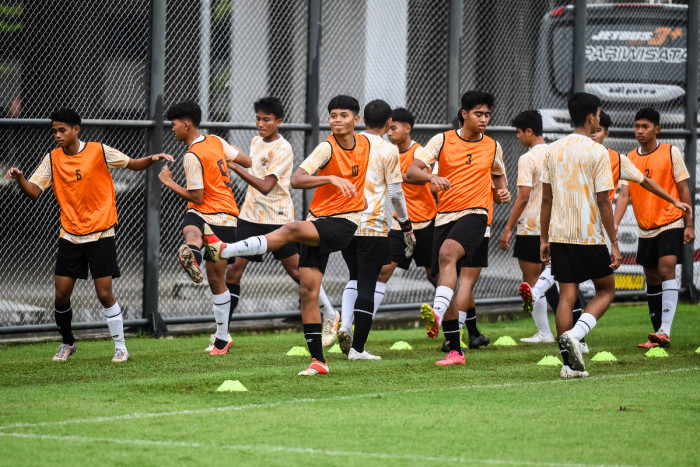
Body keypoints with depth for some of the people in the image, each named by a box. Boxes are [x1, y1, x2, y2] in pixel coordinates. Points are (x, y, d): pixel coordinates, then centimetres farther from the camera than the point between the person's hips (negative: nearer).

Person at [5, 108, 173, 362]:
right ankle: (67, 343, 24)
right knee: (61, 294, 1)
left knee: (104, 294, -8)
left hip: (100, 234, -3)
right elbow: (33, 192, -4)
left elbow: (133, 164, 5)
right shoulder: (53, 159, 1)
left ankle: (121, 347, 6)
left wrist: (152, 159, -14)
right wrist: (19, 178, -24)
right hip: (70, 234, 3)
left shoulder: (99, 151, -6)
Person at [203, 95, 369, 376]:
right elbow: (296, 180, -23)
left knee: (292, 230, -31)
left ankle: (224, 250, -39)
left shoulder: (366, 143, 6)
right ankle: (318, 361, 2)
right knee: (308, 291, -6)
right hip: (319, 220, 1)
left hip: (343, 225, -1)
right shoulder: (327, 149, -7)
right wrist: (331, 179, -35)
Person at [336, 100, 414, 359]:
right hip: (373, 225, -4)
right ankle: (358, 347, -4)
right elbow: (395, 193, -4)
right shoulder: (388, 150, -4)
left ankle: (345, 326, -1)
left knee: (355, 278, 22)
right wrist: (407, 227, 6)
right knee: (368, 286, 0)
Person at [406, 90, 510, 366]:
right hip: (445, 216, 2)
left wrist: (502, 191, 5)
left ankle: (437, 313, -49)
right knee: (444, 278, 2)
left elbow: (498, 176, 28)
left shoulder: (493, 147, 8)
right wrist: (432, 177, -26)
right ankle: (454, 351, 11)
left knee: (448, 252, -33)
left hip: (475, 213, -2)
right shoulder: (443, 141, 3)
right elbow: (411, 172, -5)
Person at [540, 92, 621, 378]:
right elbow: (603, 201, -11)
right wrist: (614, 243, -7)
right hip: (590, 235, -5)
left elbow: (546, 198, 10)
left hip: (559, 235, 5)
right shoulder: (597, 152, -9)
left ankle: (569, 362, 1)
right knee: (606, 290, 12)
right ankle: (575, 334, -12)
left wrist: (544, 239, 15)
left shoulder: (553, 150, 7)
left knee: (566, 295, 7)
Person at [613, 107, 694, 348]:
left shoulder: (671, 152, -4)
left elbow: (683, 189, -1)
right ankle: (658, 335, 17)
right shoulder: (630, 159, 4)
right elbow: (624, 194, -1)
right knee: (652, 279, 9)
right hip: (646, 229, 5)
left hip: (671, 224, -5)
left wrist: (689, 225, -4)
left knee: (666, 270, -20)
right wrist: (614, 226, -15)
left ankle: (665, 330, -27)